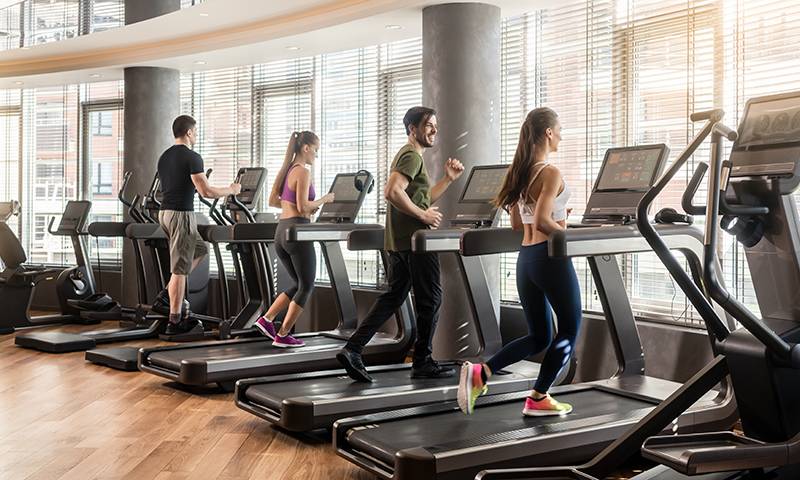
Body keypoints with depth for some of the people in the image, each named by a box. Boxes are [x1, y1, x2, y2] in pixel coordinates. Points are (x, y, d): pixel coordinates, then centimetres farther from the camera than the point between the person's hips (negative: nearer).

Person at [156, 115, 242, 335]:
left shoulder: (164, 157, 14)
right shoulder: (192, 157, -12)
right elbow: (206, 191, -17)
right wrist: (231, 190, -2)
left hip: (164, 213, 9)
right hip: (182, 214, -9)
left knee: (200, 250, 24)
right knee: (180, 269, -3)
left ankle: (168, 293, 17)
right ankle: (175, 321, 3)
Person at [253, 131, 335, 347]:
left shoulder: (286, 170, 14)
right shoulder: (303, 172, -12)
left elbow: (273, 201, 19)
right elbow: (303, 206, -19)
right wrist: (323, 200, -4)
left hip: (281, 231, 9)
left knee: (298, 285, 18)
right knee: (306, 287, 4)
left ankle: (266, 319, 8)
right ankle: (282, 335, 4)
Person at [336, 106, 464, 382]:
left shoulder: (410, 155, 23)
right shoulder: (412, 155, -11)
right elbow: (392, 192, -26)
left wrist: (448, 179, 19)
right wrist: (424, 215, -19)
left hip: (398, 241, 10)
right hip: (414, 239, -10)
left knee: (393, 297, 11)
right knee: (430, 300, 1)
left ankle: (352, 350, 4)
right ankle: (422, 363, 11)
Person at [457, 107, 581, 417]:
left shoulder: (519, 172, 11)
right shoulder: (551, 173, -14)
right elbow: (541, 222, -23)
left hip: (526, 258, 8)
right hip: (550, 256, -8)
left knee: (538, 337, 16)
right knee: (570, 330, 10)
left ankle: (480, 372, -1)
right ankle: (538, 399, 12)